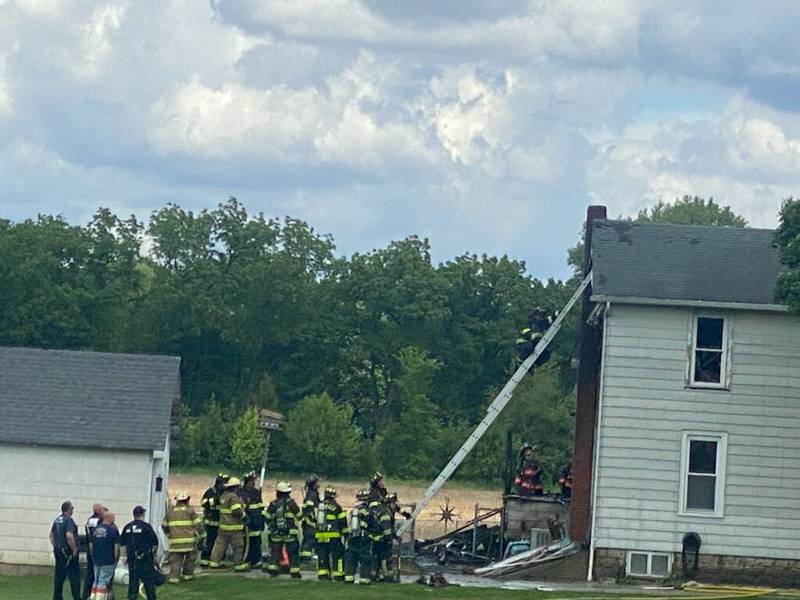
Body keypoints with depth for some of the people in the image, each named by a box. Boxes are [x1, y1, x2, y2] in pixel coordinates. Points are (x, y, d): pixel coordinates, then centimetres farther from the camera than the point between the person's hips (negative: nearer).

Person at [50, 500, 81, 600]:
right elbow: (69, 536, -28)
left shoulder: (57, 520, 11)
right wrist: (74, 549, -18)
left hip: (58, 550, 9)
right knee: (74, 576, -4)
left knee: (59, 576, 11)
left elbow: (51, 534, 21)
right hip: (67, 551, -9)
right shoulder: (68, 520, -16)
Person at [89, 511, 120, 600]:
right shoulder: (113, 530, -10)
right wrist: (116, 560, -2)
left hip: (96, 560, 6)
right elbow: (116, 547, -12)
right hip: (108, 561, -6)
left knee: (96, 582, 16)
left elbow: (91, 545, 15)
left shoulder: (96, 529, 8)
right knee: (103, 582, -5)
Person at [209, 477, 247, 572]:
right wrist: (243, 514, -5)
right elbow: (237, 511, -26)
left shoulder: (223, 495, 10)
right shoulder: (233, 497, -18)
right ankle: (239, 565, 5)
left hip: (223, 526, 8)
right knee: (238, 547, 1)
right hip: (234, 528, -8)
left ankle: (214, 562, 20)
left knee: (220, 544, 15)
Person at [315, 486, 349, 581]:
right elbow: (343, 521, -2)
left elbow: (314, 520, 19)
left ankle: (322, 574, 9)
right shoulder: (336, 507, -5)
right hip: (333, 536, -5)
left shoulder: (319, 506, 12)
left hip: (320, 535, 5)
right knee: (337, 555, 1)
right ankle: (338, 574, -2)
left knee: (322, 555, 11)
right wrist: (346, 533, 8)